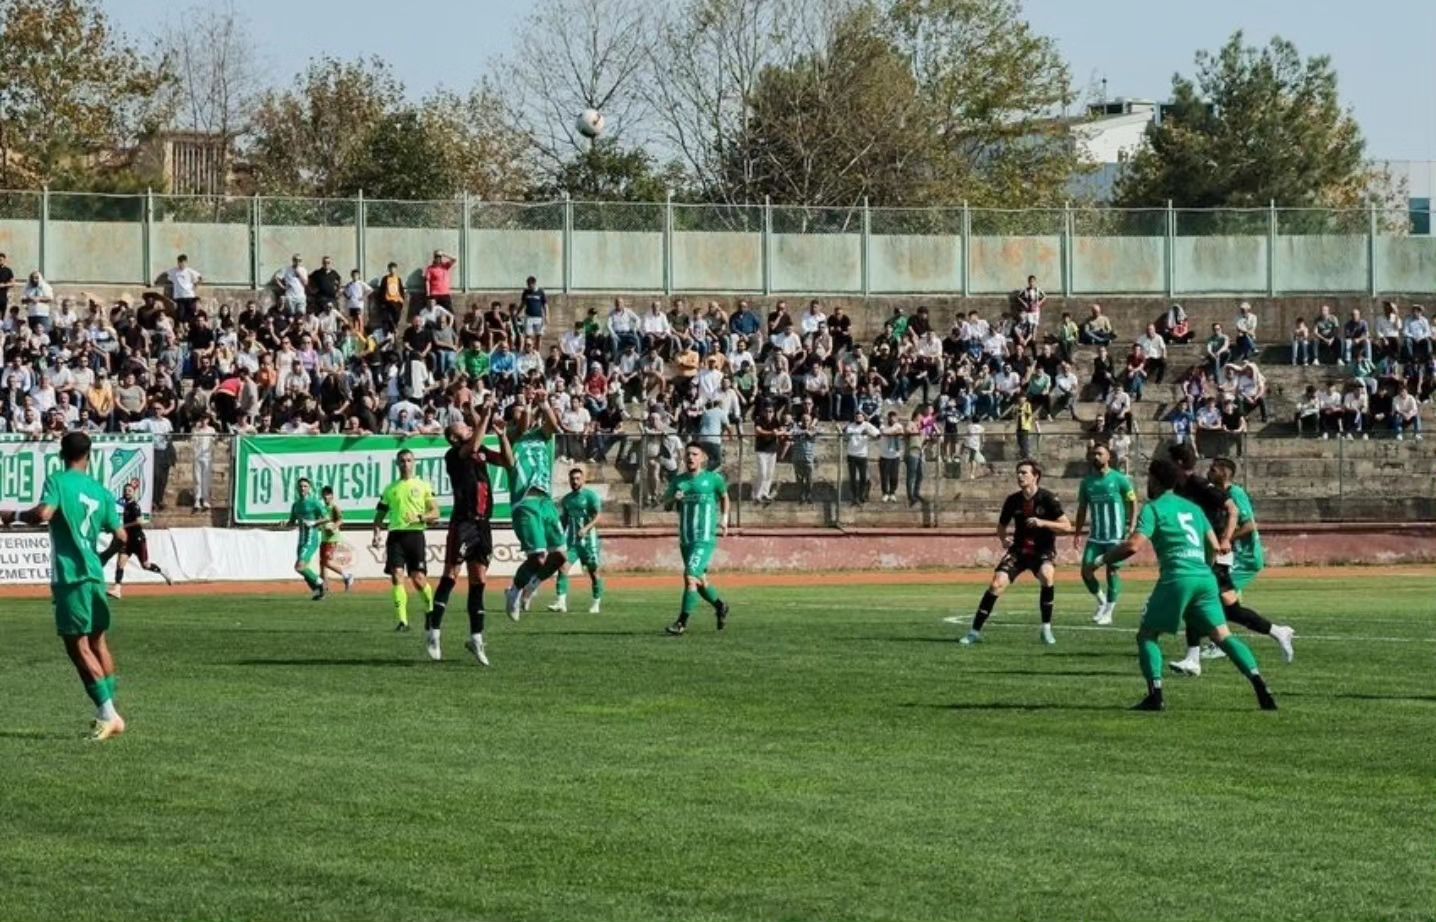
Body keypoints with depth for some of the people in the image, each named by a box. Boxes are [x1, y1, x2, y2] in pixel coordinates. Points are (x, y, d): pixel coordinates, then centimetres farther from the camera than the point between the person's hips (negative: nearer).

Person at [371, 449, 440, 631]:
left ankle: (430, 608, 23)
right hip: (395, 534, 2)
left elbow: (435, 513, 4)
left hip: (415, 534, -2)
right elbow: (380, 514, 18)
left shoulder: (423, 486, 8)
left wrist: (420, 518, -14)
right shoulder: (390, 489, 15)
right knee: (397, 577, -11)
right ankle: (402, 620, -12)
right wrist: (377, 533, 1)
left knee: (418, 579, -6)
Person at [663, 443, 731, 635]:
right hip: (685, 539, 5)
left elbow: (724, 497, 17)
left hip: (705, 538, -5)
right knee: (699, 580, 14)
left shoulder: (713, 479, -1)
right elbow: (665, 505, 10)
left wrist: (724, 519, 10)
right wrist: (673, 499, -11)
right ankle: (720, 606, 40)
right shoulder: (678, 481, 9)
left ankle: (682, 623, -16)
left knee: (690, 576, -18)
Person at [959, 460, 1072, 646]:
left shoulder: (1048, 498, -12)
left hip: (1043, 551, -3)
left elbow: (1067, 527, -14)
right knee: (997, 583, -15)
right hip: (1019, 550, 3)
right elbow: (1002, 525, 17)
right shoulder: (1013, 500, 0)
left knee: (1046, 575, -34)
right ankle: (975, 632, -5)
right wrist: (1003, 540, -5)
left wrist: (1043, 523, -27)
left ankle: (1046, 629, -19)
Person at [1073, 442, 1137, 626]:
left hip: (1116, 535, -4)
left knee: (1112, 571, -3)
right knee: (1086, 570, -3)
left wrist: (1131, 527, -12)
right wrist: (1077, 533, 9)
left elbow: (1132, 502, -3)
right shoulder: (1087, 482, 7)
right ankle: (1102, 601, 20)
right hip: (1096, 536, 4)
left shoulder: (1120, 479, -6)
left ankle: (1108, 612, 7)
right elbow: (1082, 509, 15)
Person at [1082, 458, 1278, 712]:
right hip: (1205, 577, 5)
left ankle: (1155, 696, -7)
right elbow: (1214, 546, 21)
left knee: (1146, 635, 7)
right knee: (1222, 635, 1)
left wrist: (1098, 562, -2)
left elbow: (1133, 545, -9)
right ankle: (1258, 683, -17)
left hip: (1177, 578, -5)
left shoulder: (1153, 508, 3)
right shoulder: (1193, 508, 23)